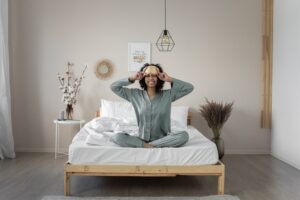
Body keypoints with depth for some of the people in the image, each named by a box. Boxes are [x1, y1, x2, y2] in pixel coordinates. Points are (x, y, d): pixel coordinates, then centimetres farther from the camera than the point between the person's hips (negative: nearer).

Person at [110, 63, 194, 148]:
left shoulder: (168, 94, 3)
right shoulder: (135, 94, 4)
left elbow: (189, 88, -2)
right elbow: (114, 87, 4)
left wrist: (170, 79, -5)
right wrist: (132, 78, -4)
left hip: (162, 139, 1)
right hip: (142, 138, 0)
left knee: (184, 135, -30)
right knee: (117, 137, -24)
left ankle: (145, 145, -25)